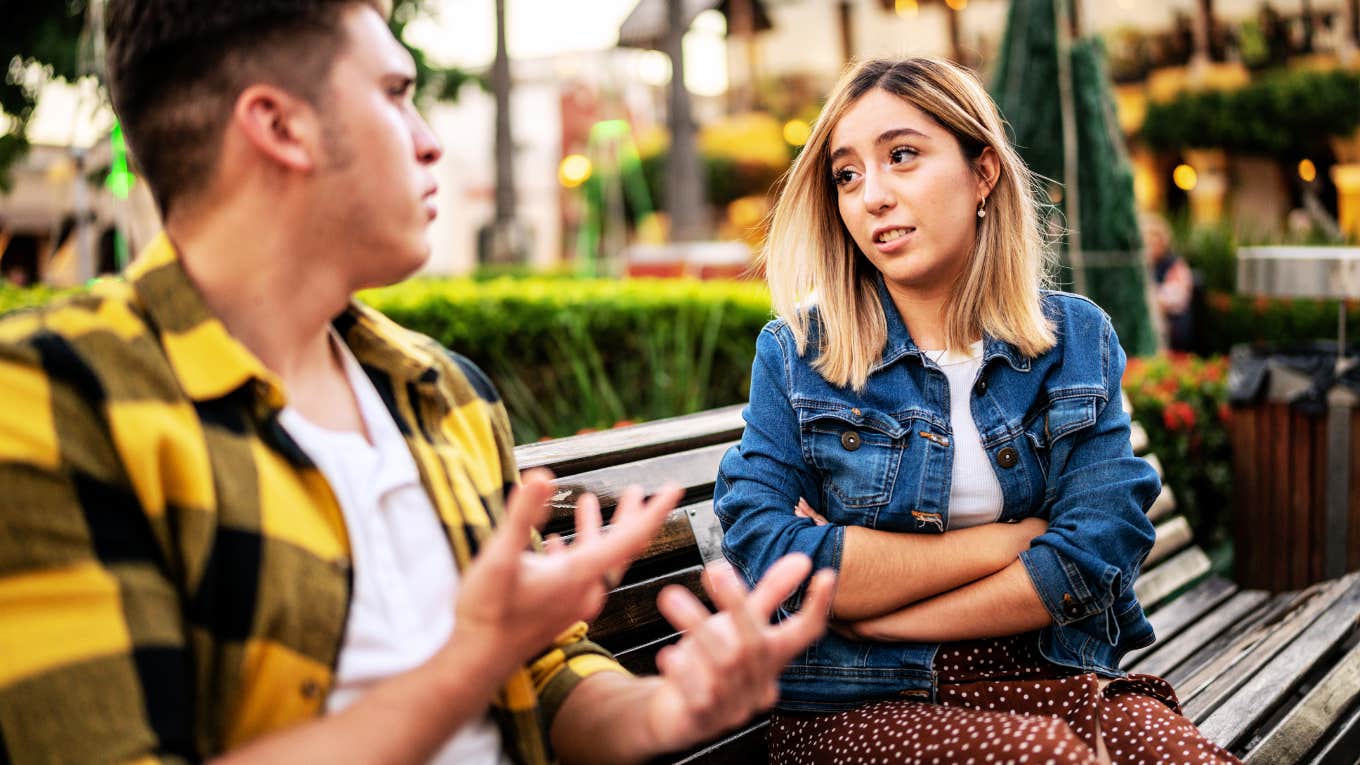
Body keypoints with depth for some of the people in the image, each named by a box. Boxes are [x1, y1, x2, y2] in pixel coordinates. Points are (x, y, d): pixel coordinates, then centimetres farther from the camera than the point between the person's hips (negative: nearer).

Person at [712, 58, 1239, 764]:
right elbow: (765, 559, -13)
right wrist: (1013, 539, -10)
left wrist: (875, 617, -11)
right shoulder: (795, 354, -1)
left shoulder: (1078, 340, 6)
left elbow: (1099, 552, -6)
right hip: (858, 702, -2)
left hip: (1044, 677, 3)